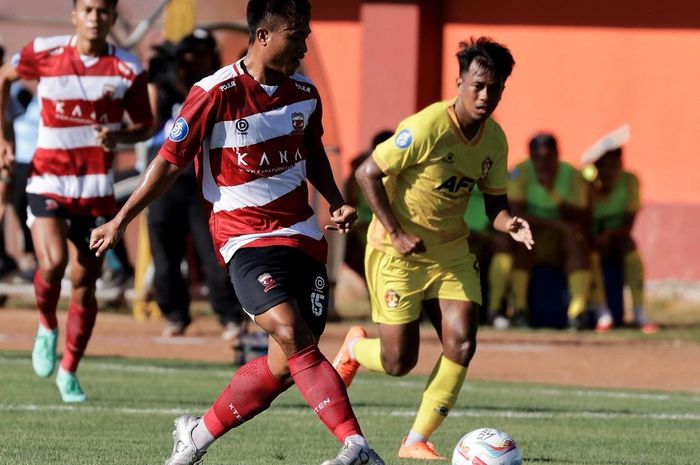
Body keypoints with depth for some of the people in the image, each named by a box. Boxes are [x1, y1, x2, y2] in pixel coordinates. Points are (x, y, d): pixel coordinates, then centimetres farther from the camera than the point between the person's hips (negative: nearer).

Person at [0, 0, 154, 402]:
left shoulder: (128, 70, -4)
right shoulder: (44, 53, -4)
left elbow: (146, 125, 7)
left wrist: (118, 135, -16)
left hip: (97, 189, 1)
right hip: (48, 181, -1)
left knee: (84, 284, 5)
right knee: (53, 263, -23)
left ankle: (69, 371, 22)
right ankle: (47, 327, 9)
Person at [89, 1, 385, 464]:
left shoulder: (304, 93, 5)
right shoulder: (215, 94, -12)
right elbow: (170, 161, -4)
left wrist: (337, 202, 9)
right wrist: (120, 221, 0)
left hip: (303, 235, 6)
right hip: (246, 236, -6)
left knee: (285, 365, 0)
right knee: (293, 337, -26)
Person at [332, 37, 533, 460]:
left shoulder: (494, 139, -2)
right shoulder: (427, 128, -23)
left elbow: (495, 199, 9)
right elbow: (368, 173, -17)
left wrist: (510, 224, -14)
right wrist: (396, 234, -22)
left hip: (451, 250, 6)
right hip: (399, 251, -6)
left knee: (462, 344, -11)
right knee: (399, 362, -4)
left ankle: (417, 441, 3)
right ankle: (355, 347, 34)